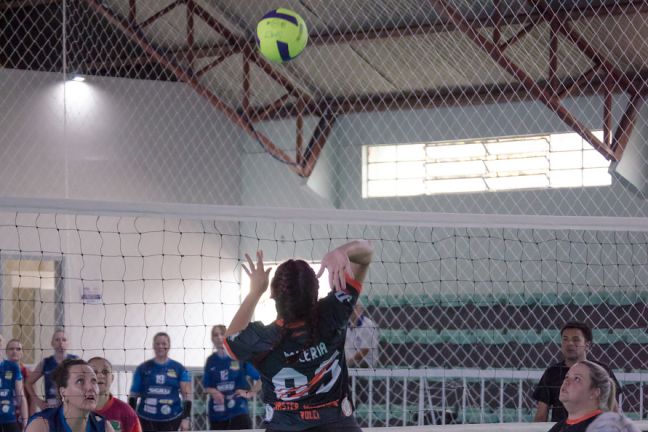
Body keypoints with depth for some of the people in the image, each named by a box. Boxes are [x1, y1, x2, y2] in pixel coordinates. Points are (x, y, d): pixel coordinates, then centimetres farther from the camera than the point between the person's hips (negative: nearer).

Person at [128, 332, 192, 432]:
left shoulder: (179, 369, 1)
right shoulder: (143, 368, 3)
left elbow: (187, 395, 1)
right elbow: (133, 394, 7)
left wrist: (186, 418, -7)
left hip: (171, 419, 0)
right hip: (147, 419, 0)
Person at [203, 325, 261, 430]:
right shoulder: (211, 361, 6)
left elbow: (260, 378, -1)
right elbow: (206, 386, 13)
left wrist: (250, 393, -5)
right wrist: (213, 392, -8)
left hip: (238, 411, -4)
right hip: (217, 413, 4)